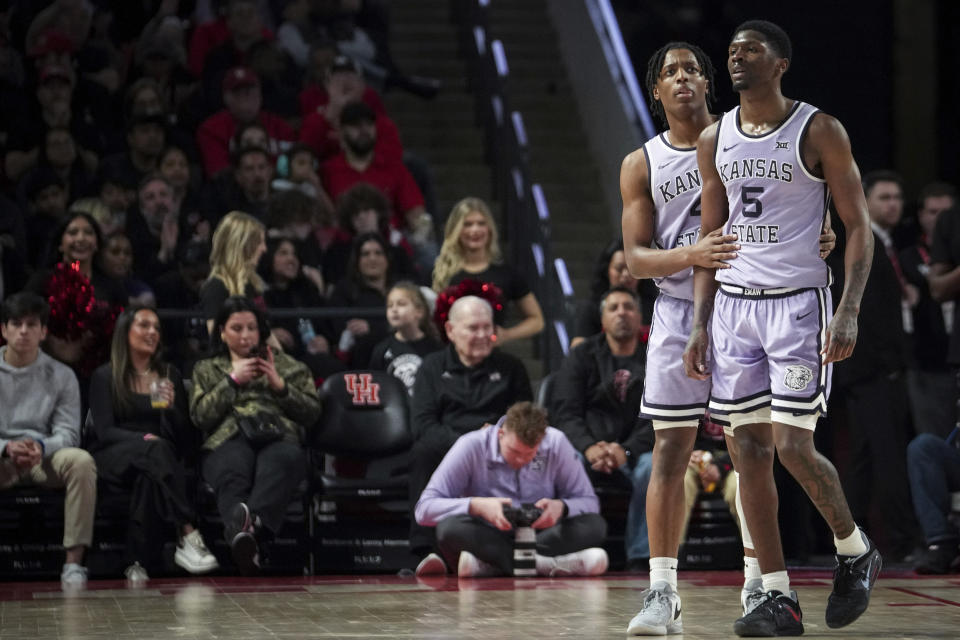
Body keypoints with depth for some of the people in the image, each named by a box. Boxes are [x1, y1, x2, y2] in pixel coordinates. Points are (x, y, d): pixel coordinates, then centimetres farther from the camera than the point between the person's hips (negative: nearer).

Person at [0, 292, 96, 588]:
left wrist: (41, 448, -24)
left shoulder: (61, 376, 7)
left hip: (44, 459, 1)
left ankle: (74, 562, -32)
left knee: (82, 461, -32)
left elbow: (68, 432, -1)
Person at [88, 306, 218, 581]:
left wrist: (171, 408, -10)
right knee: (156, 450, -38)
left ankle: (140, 562, -39)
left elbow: (185, 437, 11)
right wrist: (144, 440, -22)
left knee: (149, 479, -37)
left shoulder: (170, 375, 17)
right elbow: (104, 431, -4)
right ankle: (188, 535, -49)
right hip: (113, 458, -3)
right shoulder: (105, 377, 8)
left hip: (155, 459, 3)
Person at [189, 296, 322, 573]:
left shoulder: (288, 366, 31)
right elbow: (200, 416, 15)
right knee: (232, 472, -41)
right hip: (229, 440, 0)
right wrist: (232, 380, 7)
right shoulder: (207, 370, 32)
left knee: (282, 460, -42)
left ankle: (253, 523, -69)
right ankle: (240, 530, -71)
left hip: (279, 438, 0)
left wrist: (280, 385, 6)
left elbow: (312, 413, 19)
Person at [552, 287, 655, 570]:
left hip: (636, 449, 0)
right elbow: (565, 412, 3)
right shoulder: (581, 358, 13)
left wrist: (626, 450, -18)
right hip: (587, 445, 0)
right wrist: (589, 448, -18)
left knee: (653, 469, -35)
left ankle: (640, 558, -26)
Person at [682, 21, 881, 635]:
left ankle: (856, 551, 17)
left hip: (798, 303, -5)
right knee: (750, 451, 1)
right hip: (733, 305, 5)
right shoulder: (715, 140, 9)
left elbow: (859, 226, -6)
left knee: (794, 447, -11)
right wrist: (699, 324, 8)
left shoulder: (819, 131, -6)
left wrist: (849, 311, -17)